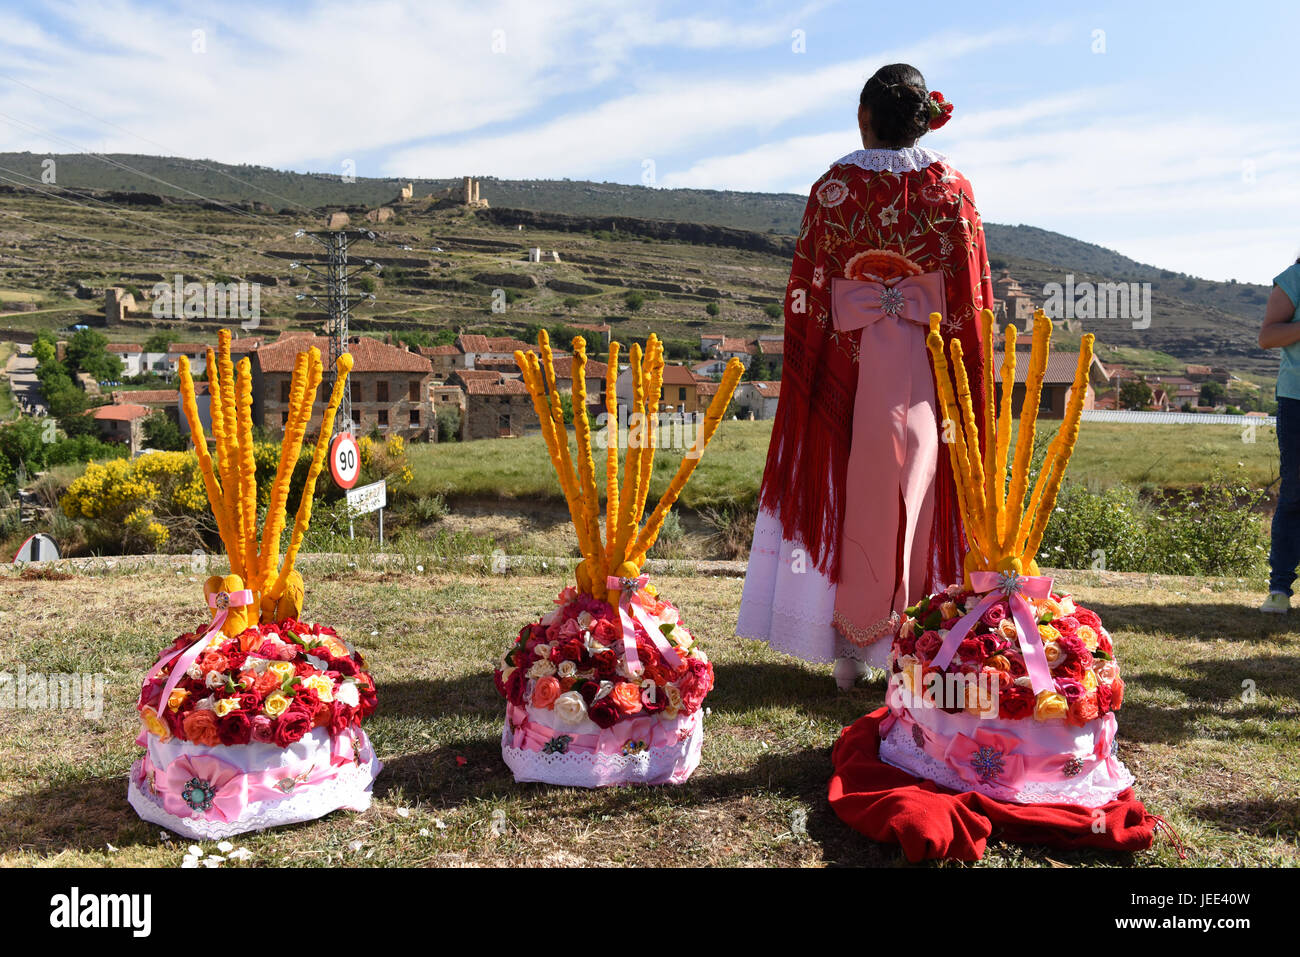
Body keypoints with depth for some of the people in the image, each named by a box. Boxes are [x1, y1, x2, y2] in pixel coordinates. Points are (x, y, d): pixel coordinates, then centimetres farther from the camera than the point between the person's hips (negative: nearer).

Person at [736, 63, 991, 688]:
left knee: (849, 496, 8)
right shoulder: (952, 188, 1)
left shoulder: (833, 186, -3)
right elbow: (973, 295, 1)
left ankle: (849, 647, 14)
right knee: (920, 497, 8)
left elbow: (807, 290, -2)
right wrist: (967, 376, 9)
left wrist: (804, 372, 7)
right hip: (928, 368, 1)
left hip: (849, 364, -1)